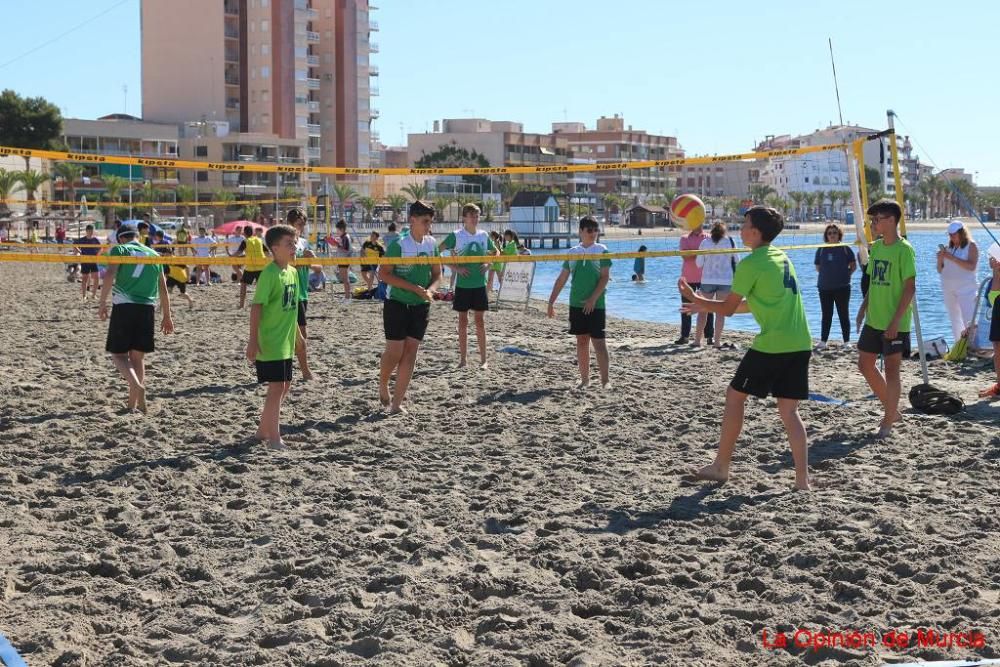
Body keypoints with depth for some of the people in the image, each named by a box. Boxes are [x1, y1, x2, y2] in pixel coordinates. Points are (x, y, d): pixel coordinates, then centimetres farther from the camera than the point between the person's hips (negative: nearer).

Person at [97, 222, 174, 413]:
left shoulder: (119, 250, 5)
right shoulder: (154, 254, 17)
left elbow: (110, 275, -12)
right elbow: (163, 289, 18)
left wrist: (102, 303, -11)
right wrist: (167, 316, 23)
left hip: (123, 306, -3)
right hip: (147, 309, 4)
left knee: (118, 354, 4)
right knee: (138, 356, 12)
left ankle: (136, 385, -22)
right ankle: (135, 402, 11)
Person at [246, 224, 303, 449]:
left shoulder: (293, 272, 9)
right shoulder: (269, 273, -16)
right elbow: (257, 306, -18)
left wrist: (297, 334, 23)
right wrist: (253, 340, -21)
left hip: (286, 342, 9)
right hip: (270, 343, -9)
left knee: (284, 386, 14)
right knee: (276, 387, -7)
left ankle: (263, 431, 26)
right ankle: (274, 438, -1)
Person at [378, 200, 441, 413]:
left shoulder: (432, 244, 4)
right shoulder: (399, 244, -14)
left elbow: (436, 274, 13)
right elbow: (383, 274, -17)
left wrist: (430, 290, -8)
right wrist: (415, 288, -21)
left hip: (420, 306, 5)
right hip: (397, 304, -5)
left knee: (410, 353, 2)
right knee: (395, 352, -6)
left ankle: (396, 402, 7)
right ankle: (382, 386, 24)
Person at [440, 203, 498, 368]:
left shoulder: (483, 235, 4)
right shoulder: (456, 235, -6)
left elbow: (495, 252, 20)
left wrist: (488, 265, 1)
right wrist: (455, 267, -12)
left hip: (479, 284, 2)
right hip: (462, 285, -2)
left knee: (480, 321, 4)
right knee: (463, 322, 5)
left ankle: (483, 359, 9)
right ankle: (463, 358, 12)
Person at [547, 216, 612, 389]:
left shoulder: (601, 250, 0)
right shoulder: (573, 252, 9)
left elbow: (605, 277, -7)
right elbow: (562, 279, 13)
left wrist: (593, 299, -16)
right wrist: (551, 302, 10)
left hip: (595, 304, -4)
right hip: (576, 303, 4)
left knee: (598, 341, -6)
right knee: (581, 341, 8)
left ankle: (605, 379, -1)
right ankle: (585, 379, 15)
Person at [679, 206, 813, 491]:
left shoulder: (750, 264, -9)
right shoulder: (781, 257, 18)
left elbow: (728, 309, -2)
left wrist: (696, 299, 14)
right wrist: (707, 307, 28)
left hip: (771, 345, -7)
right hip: (800, 344, 7)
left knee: (735, 396, 9)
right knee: (789, 409, 9)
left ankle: (721, 467, 16)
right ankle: (802, 479, 0)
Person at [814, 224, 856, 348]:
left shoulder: (845, 249, -1)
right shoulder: (821, 250, 5)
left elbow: (853, 265, 4)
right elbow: (818, 267, 13)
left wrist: (846, 275, -2)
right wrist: (828, 274, 6)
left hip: (842, 287, -2)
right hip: (825, 287, 2)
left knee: (844, 314, 2)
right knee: (826, 315, 7)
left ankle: (847, 341, 7)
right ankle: (823, 341, 10)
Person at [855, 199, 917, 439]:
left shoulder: (903, 249, -14)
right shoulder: (876, 247, 9)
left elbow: (910, 287, -17)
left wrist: (896, 320, -21)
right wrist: (864, 308, 13)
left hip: (894, 323, -8)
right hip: (873, 320, 8)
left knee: (891, 369, -1)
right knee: (865, 365, 12)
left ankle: (888, 422, 8)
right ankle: (892, 410, 25)